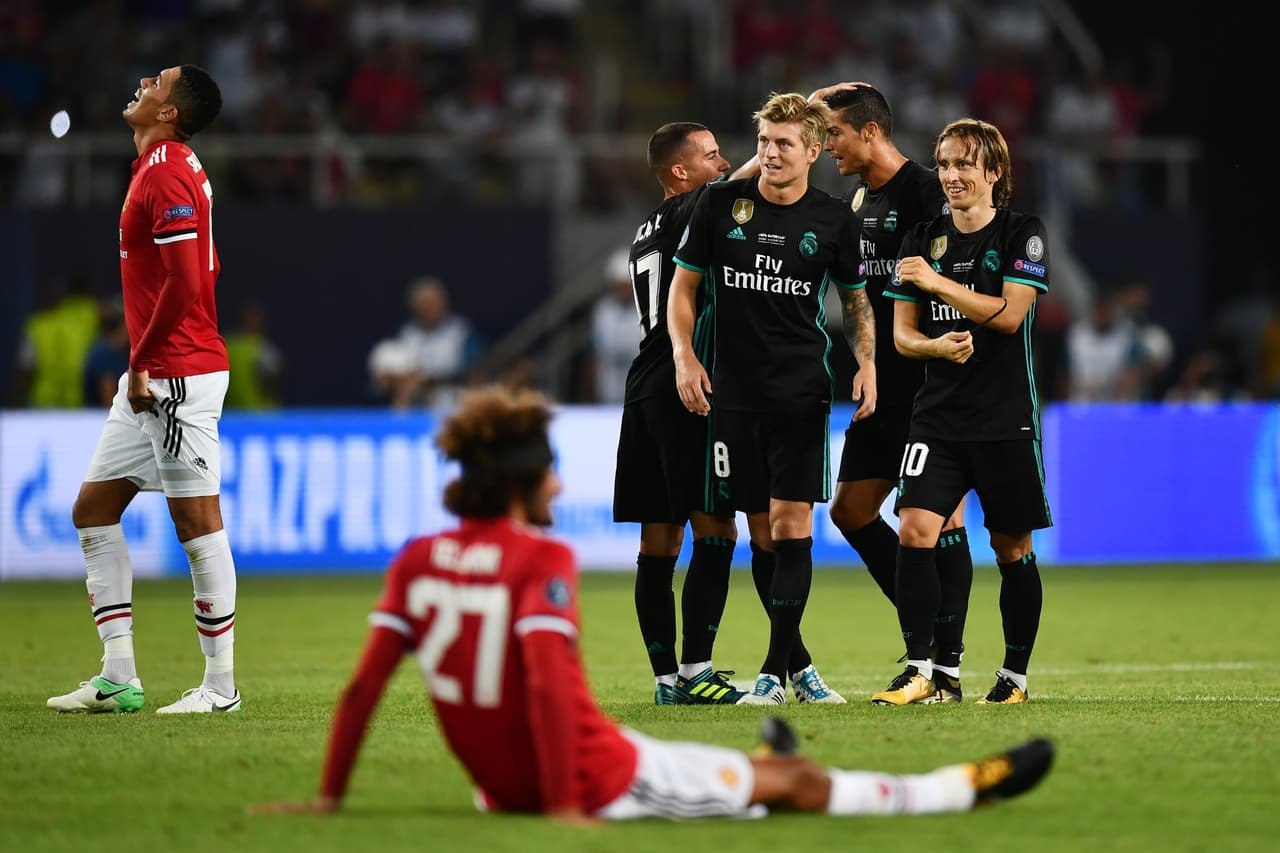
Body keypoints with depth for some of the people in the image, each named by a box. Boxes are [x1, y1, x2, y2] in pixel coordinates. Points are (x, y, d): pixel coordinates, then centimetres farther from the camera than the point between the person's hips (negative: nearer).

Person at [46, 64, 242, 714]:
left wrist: (142, 363, -14)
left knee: (198, 525, -5)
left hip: (180, 379, -11)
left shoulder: (167, 173, -15)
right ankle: (117, 679, 12)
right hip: (150, 381, 11)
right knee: (93, 511, 11)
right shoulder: (165, 168, 15)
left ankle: (221, 686, 0)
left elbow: (185, 283, -23)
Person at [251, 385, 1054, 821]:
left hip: (501, 780, 7)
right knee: (797, 780, 10)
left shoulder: (417, 561, -1)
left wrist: (329, 797, 3)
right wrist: (564, 810, -27)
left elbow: (364, 684, -2)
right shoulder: (541, 560, -19)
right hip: (601, 782, -7)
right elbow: (547, 683, -29)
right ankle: (968, 787, 24)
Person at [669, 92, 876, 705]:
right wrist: (684, 355, -5)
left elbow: (855, 299, 14)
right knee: (761, 531, 4)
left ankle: (774, 671, -8)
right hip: (733, 392, 1)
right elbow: (684, 285, 8)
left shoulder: (834, 219, 1)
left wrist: (866, 362, -1)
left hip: (802, 394, -1)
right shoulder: (720, 204, 1)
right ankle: (796, 661, 16)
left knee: (791, 523, -9)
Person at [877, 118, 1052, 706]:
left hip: (1006, 419, -3)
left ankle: (1015, 674, 17)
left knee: (1012, 551, 4)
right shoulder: (924, 237, 9)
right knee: (914, 531, -14)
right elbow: (902, 332, 9)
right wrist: (935, 345, -13)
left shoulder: (1023, 233, -1)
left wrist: (937, 283, -19)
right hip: (939, 415, 3)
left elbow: (1010, 314, -13)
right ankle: (919, 671, -9)